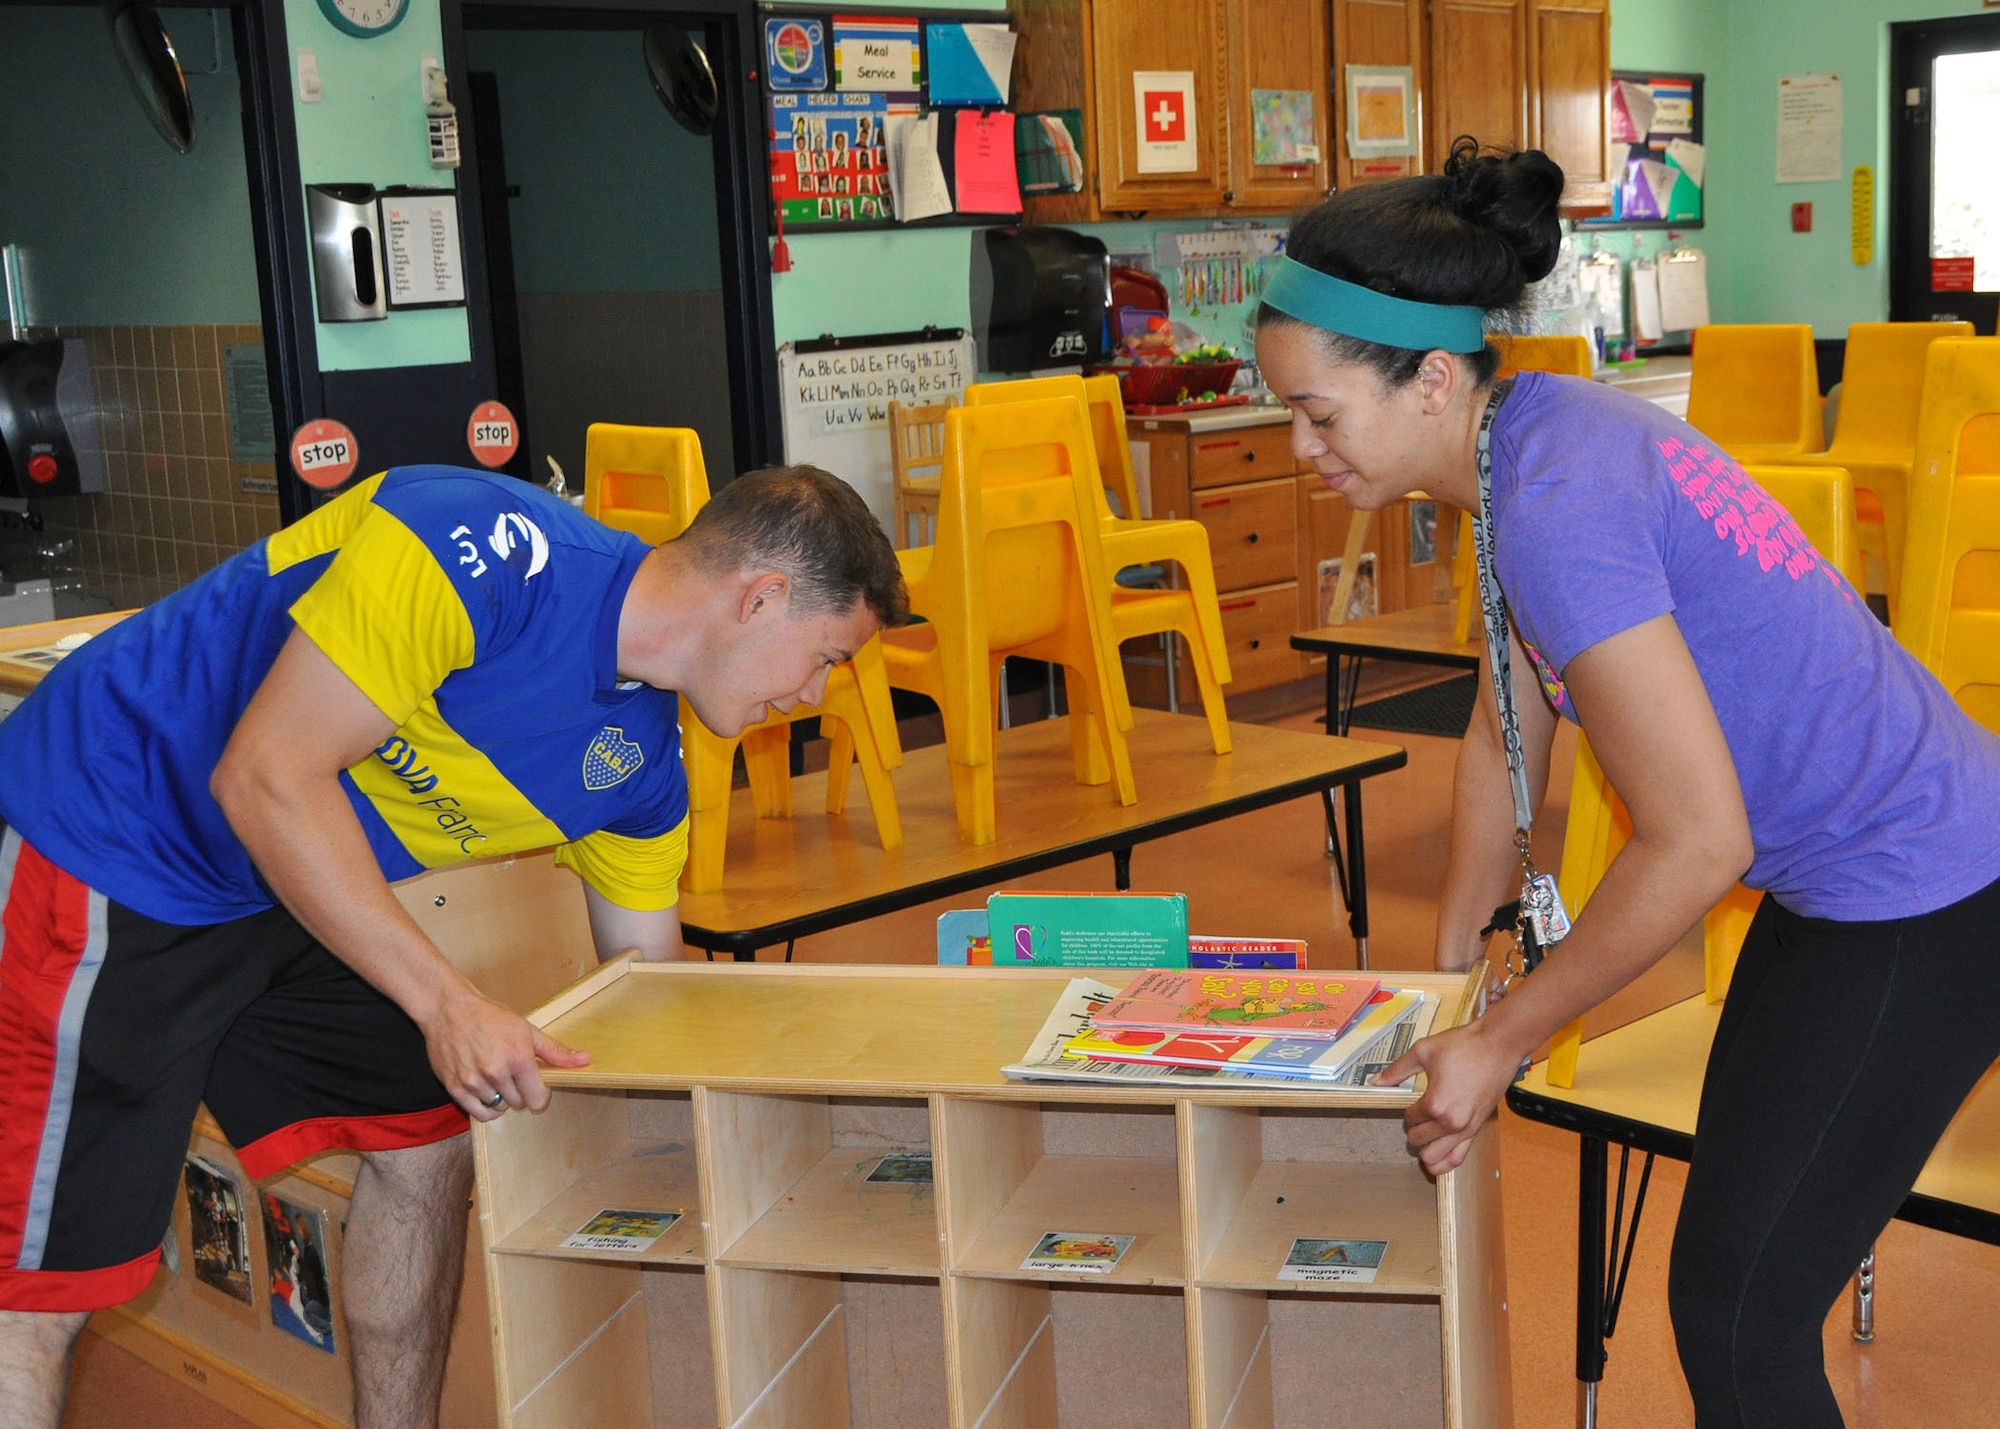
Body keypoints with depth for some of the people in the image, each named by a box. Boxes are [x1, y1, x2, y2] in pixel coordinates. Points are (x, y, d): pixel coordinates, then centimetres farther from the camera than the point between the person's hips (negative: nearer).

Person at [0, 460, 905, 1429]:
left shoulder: (640, 770, -2)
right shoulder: (483, 551, -28)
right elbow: (265, 778, -27)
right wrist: (446, 1003, -28)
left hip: (285, 892, 8)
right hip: (89, 838, -8)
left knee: (427, 1148, 10)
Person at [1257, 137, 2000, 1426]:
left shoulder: (1561, 513, -29)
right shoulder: (1541, 431, 1)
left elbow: (1698, 844, -25)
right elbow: (1506, 736, 11)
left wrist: (1499, 1039, -14)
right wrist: (1447, 976, 16)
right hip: (1854, 874, 10)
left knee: (1735, 1317, 0)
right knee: (1736, 1249, 20)